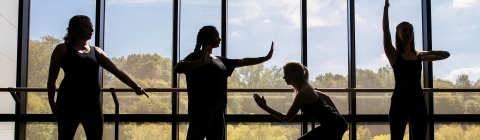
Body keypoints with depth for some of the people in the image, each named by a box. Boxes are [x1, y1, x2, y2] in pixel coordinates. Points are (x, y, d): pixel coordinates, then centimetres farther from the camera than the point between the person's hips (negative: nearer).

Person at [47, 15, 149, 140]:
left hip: (93, 103, 4)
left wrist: (135, 87, -1)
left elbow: (116, 71, 9)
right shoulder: (62, 49, 2)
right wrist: (51, 101, -9)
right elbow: (52, 77, 1)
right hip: (69, 102, -4)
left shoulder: (96, 52, 13)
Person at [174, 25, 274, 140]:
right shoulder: (197, 56, -4)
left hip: (217, 109, 9)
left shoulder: (220, 60, 20)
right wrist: (202, 62, -34)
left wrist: (266, 58, 25)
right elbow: (177, 68, -21)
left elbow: (243, 61, 26)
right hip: (201, 108, -9)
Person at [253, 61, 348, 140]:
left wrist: (264, 107, -15)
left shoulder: (303, 92, -18)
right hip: (336, 123, 10)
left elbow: (287, 118, -16)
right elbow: (326, 98, 25)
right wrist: (338, 118, 29)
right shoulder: (305, 88, 12)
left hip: (333, 125, -10)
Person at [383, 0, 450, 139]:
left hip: (418, 101, 4)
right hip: (399, 101, -4)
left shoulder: (419, 55, 13)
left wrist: (429, 52, -7)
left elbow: (446, 54, 13)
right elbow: (385, 31, -10)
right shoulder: (394, 55, 2)